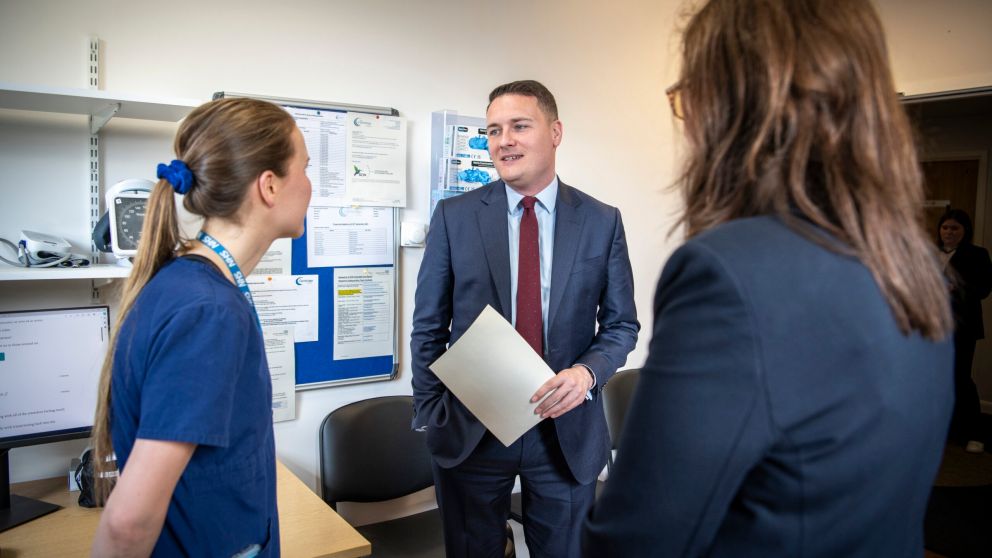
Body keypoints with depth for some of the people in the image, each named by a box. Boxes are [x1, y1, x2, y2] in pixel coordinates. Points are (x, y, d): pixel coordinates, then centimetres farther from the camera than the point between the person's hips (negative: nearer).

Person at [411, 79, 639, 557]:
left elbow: (622, 324, 4)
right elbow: (429, 326, 1)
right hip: (470, 428, 0)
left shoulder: (602, 221, -2)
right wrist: (430, 416, -3)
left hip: (567, 428, 1)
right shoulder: (454, 216, -3)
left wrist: (588, 372, -15)